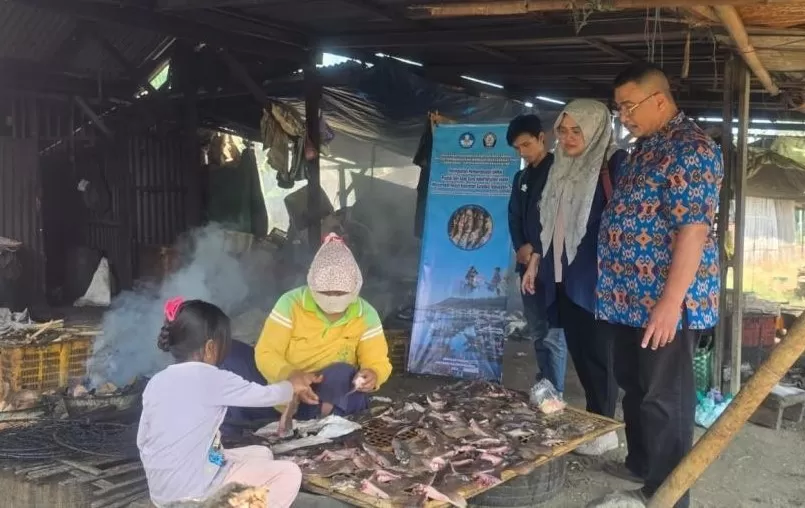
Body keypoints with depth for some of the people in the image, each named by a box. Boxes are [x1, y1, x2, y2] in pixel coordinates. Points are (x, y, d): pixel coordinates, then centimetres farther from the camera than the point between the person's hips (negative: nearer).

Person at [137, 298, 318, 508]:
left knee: (261, 454, 21)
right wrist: (292, 386, 19)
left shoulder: (156, 382, 6)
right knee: (288, 473, 0)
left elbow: (142, 440, 11)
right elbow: (264, 395, 0)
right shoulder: (211, 378, -12)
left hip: (160, 491, 8)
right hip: (192, 490, -8)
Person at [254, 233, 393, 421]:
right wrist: (291, 376, -35)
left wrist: (373, 375, -32)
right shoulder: (291, 302, -12)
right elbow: (266, 354, -14)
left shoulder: (366, 315, -6)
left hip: (340, 395, 2)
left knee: (341, 373, -31)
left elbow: (378, 362, -6)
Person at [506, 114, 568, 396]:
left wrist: (536, 248, -11)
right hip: (528, 263, 7)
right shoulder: (522, 177, 21)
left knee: (553, 335, -10)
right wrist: (521, 248, 0)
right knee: (538, 334, 10)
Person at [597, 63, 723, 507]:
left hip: (663, 302, -9)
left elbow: (693, 229, -22)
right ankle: (640, 464, 37)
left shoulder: (690, 148, -15)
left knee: (664, 397, 2)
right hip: (631, 296, 9)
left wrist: (670, 303, -26)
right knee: (633, 386, 19)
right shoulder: (643, 148, 15)